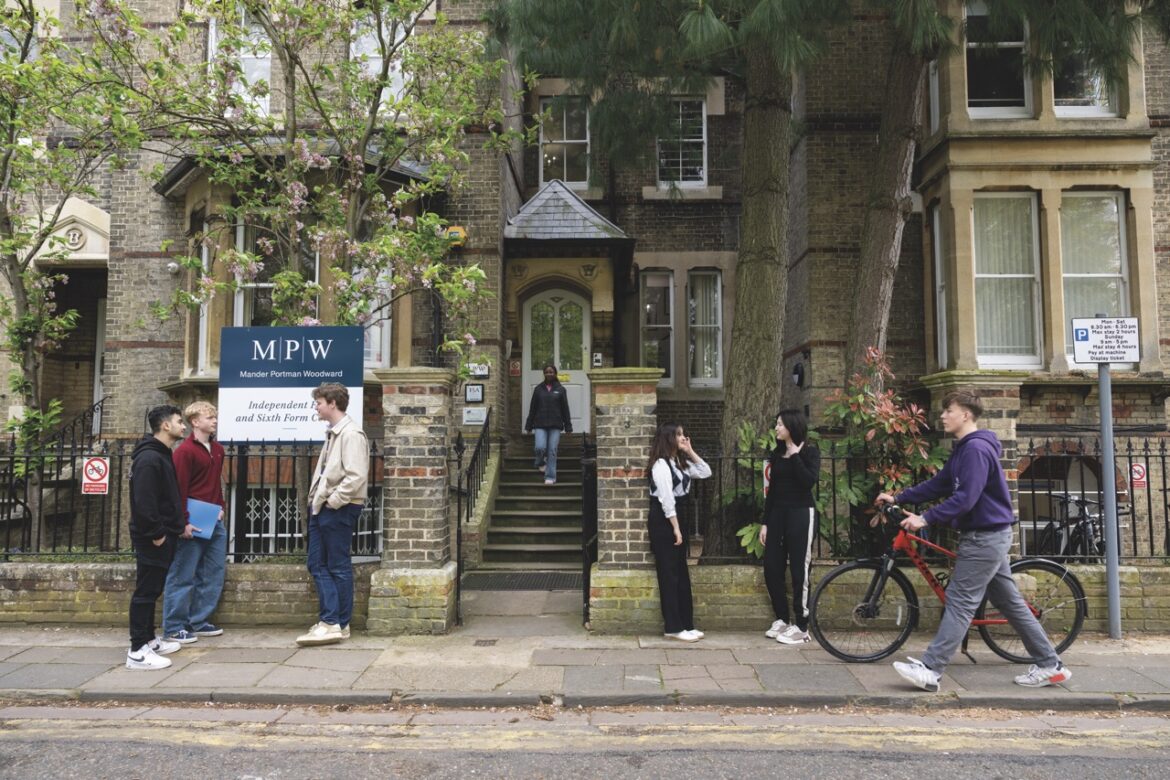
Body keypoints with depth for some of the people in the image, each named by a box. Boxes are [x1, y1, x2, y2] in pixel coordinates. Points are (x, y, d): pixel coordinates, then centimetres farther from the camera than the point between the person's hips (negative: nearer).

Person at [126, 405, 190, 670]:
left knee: (152, 590, 16)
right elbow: (143, 501, -24)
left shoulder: (162, 455, 15)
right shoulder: (149, 458, -18)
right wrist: (156, 534, -21)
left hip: (163, 535, 10)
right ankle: (137, 651, 1)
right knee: (145, 591, -5)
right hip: (151, 538, -10)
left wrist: (180, 526, 16)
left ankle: (149, 640, 26)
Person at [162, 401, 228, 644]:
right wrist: (183, 523, -17)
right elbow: (179, 489, -15)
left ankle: (199, 621, 23)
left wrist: (220, 506, 11)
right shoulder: (185, 451, -12)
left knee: (213, 573, 12)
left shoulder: (217, 450, 12)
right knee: (183, 576, 0)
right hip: (193, 523, -8)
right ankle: (174, 628, 9)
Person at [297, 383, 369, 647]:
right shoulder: (332, 433, 15)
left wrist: (333, 501, -18)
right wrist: (316, 499, 11)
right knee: (318, 564, 8)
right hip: (322, 507, 9)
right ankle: (329, 621, 12)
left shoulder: (351, 434, -14)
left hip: (339, 509, -9)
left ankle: (338, 624, 11)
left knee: (339, 567, 1)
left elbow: (356, 476, -23)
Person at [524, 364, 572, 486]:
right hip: (540, 424, 0)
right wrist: (528, 426, 7)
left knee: (552, 451, -2)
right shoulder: (538, 389, 8)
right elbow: (532, 408, 9)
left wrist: (568, 427, 2)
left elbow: (565, 409, 5)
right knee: (540, 447, -14)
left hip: (555, 425, 0)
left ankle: (550, 477, 5)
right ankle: (541, 463, 19)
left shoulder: (560, 389, 6)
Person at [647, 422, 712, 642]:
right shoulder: (661, 464, -15)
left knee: (681, 574, 11)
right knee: (669, 575, -4)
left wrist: (690, 452, 5)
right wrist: (675, 529, -18)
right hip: (663, 522, -9)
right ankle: (673, 627, 3)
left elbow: (705, 472, 13)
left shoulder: (680, 462, 13)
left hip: (676, 519, 10)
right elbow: (666, 499, -19)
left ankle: (685, 624, 17)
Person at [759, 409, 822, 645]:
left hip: (801, 515, -6)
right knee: (771, 568, 5)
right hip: (777, 514, 6)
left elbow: (809, 481, -22)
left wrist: (795, 455, -18)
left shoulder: (809, 452, -5)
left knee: (799, 571, -2)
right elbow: (772, 489, 12)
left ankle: (801, 627, 7)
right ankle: (782, 619, 21)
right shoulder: (777, 454, 11)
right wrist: (765, 522, 10)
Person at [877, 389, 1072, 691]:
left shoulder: (976, 448, -18)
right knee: (1009, 601, 15)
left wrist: (925, 518, -25)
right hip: (988, 535, 10)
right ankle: (1049, 665, 23)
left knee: (960, 601, -10)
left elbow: (965, 497, -26)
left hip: (985, 536, -10)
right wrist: (898, 498, 11)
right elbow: (937, 485, 16)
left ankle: (930, 669, -9)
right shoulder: (963, 449, 14)